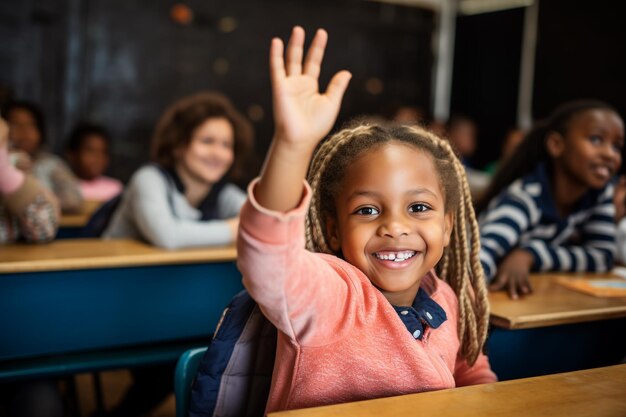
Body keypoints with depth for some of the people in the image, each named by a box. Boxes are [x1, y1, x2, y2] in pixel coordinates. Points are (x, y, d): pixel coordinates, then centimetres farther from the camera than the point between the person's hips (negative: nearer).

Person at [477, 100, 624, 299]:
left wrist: (529, 255, -24)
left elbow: (603, 256, -8)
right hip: (498, 297, -5)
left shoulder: (601, 193, -6)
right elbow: (484, 251, -40)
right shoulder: (525, 196, -26)